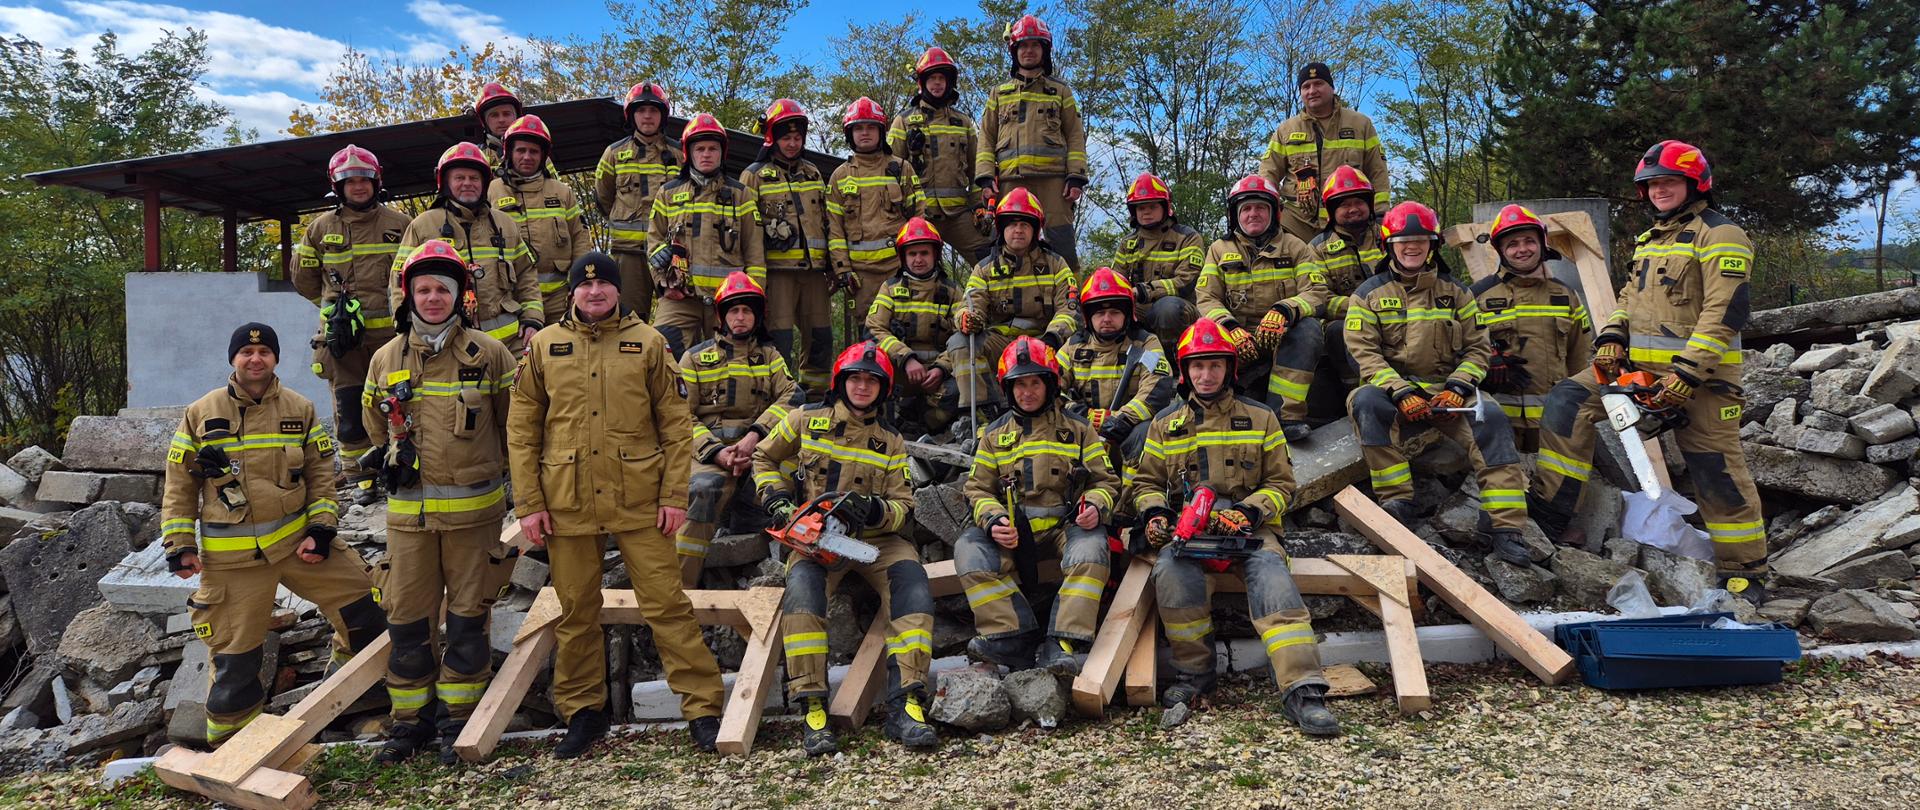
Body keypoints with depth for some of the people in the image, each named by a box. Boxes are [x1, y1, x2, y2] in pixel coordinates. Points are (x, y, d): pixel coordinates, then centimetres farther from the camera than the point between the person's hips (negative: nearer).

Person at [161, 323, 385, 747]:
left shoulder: (300, 410, 4)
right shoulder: (200, 415, 0)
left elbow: (321, 475, 6)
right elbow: (179, 486, 4)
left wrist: (321, 530, -4)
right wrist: (180, 546, -1)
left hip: (298, 539, 2)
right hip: (231, 557, -2)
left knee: (360, 600, 0)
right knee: (235, 652, 5)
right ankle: (228, 743, 23)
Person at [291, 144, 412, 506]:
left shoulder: (398, 223, 5)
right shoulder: (321, 227, 7)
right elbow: (303, 276, 18)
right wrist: (336, 303, 15)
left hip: (390, 331, -1)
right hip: (342, 334, 1)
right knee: (349, 408, 2)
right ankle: (361, 476, 12)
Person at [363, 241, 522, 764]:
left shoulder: (488, 354, -1)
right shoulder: (387, 359, 7)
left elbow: (515, 423, 6)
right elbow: (375, 424, 23)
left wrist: (510, 480, 8)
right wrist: (393, 462, 16)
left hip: (474, 510, -2)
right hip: (408, 511, 3)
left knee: (467, 617, 5)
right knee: (408, 618, 7)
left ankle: (459, 720, 17)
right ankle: (409, 720, 21)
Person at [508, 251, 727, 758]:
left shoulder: (647, 342, 3)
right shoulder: (544, 346, 6)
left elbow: (676, 425, 2)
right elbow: (521, 431, 6)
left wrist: (674, 496, -5)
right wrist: (529, 504, 0)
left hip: (639, 502, -2)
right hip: (567, 504, 2)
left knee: (666, 604, 0)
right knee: (576, 611, 11)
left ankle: (702, 708, 8)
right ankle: (584, 711, 27)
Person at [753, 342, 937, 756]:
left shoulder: (891, 443, 11)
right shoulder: (807, 421, 7)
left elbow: (902, 505, 6)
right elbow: (765, 460, 18)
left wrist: (874, 510, -17)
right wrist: (777, 500, 0)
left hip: (875, 537, 2)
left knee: (911, 580, -27)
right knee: (803, 587, -33)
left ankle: (905, 706, -31)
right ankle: (813, 711, -31)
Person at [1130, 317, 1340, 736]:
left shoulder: (1260, 418, 12)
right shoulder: (1166, 423, 15)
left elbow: (1281, 484, 9)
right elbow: (1146, 481, 21)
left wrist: (1248, 511, -11)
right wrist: (1154, 513, -2)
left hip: (1249, 527, -1)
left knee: (1271, 574, -32)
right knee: (1173, 571, -33)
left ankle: (1302, 690, -38)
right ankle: (1194, 671, -15)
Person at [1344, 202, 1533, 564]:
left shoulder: (1455, 292, 13)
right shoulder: (1369, 294, 6)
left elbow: (1477, 347, 10)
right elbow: (1363, 351, -4)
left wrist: (1457, 388, -9)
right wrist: (1401, 391, -18)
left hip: (1448, 392, 2)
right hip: (1394, 389, -1)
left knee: (1492, 420, -28)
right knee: (1366, 402, -35)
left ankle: (1504, 525, -30)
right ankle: (1397, 499, -30)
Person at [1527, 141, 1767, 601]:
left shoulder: (1718, 235, -8)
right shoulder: (1649, 239, 17)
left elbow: (1725, 313, -16)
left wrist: (1688, 374, -22)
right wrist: (1611, 337, 1)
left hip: (1699, 373, -7)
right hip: (1640, 365, 7)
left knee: (1717, 471, -2)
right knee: (1568, 401, -9)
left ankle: (1745, 571, 13)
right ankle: (1547, 517, -10)